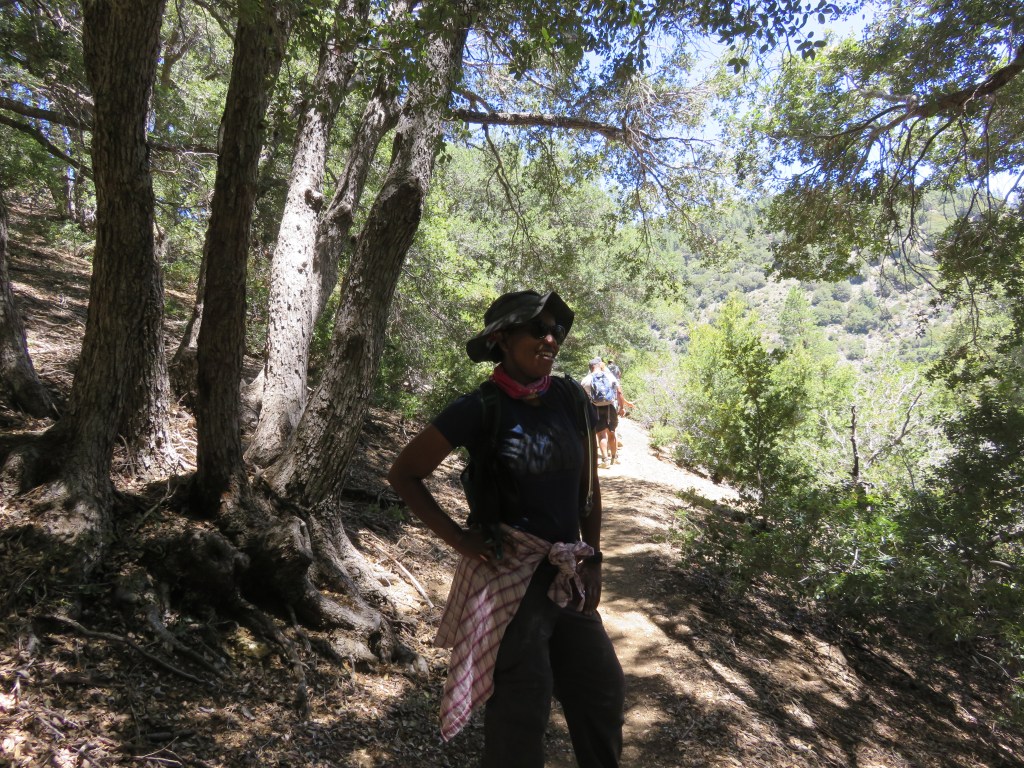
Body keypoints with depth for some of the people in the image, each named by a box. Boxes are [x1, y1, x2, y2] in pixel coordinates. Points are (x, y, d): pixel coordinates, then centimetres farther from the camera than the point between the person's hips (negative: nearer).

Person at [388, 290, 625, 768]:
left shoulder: (570, 398, 0)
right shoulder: (481, 408, -14)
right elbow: (404, 473, -7)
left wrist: (593, 558, 6)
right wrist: (455, 537, -12)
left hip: (567, 574, 5)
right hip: (507, 575, -5)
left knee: (603, 690, 16)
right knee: (521, 707, 7)